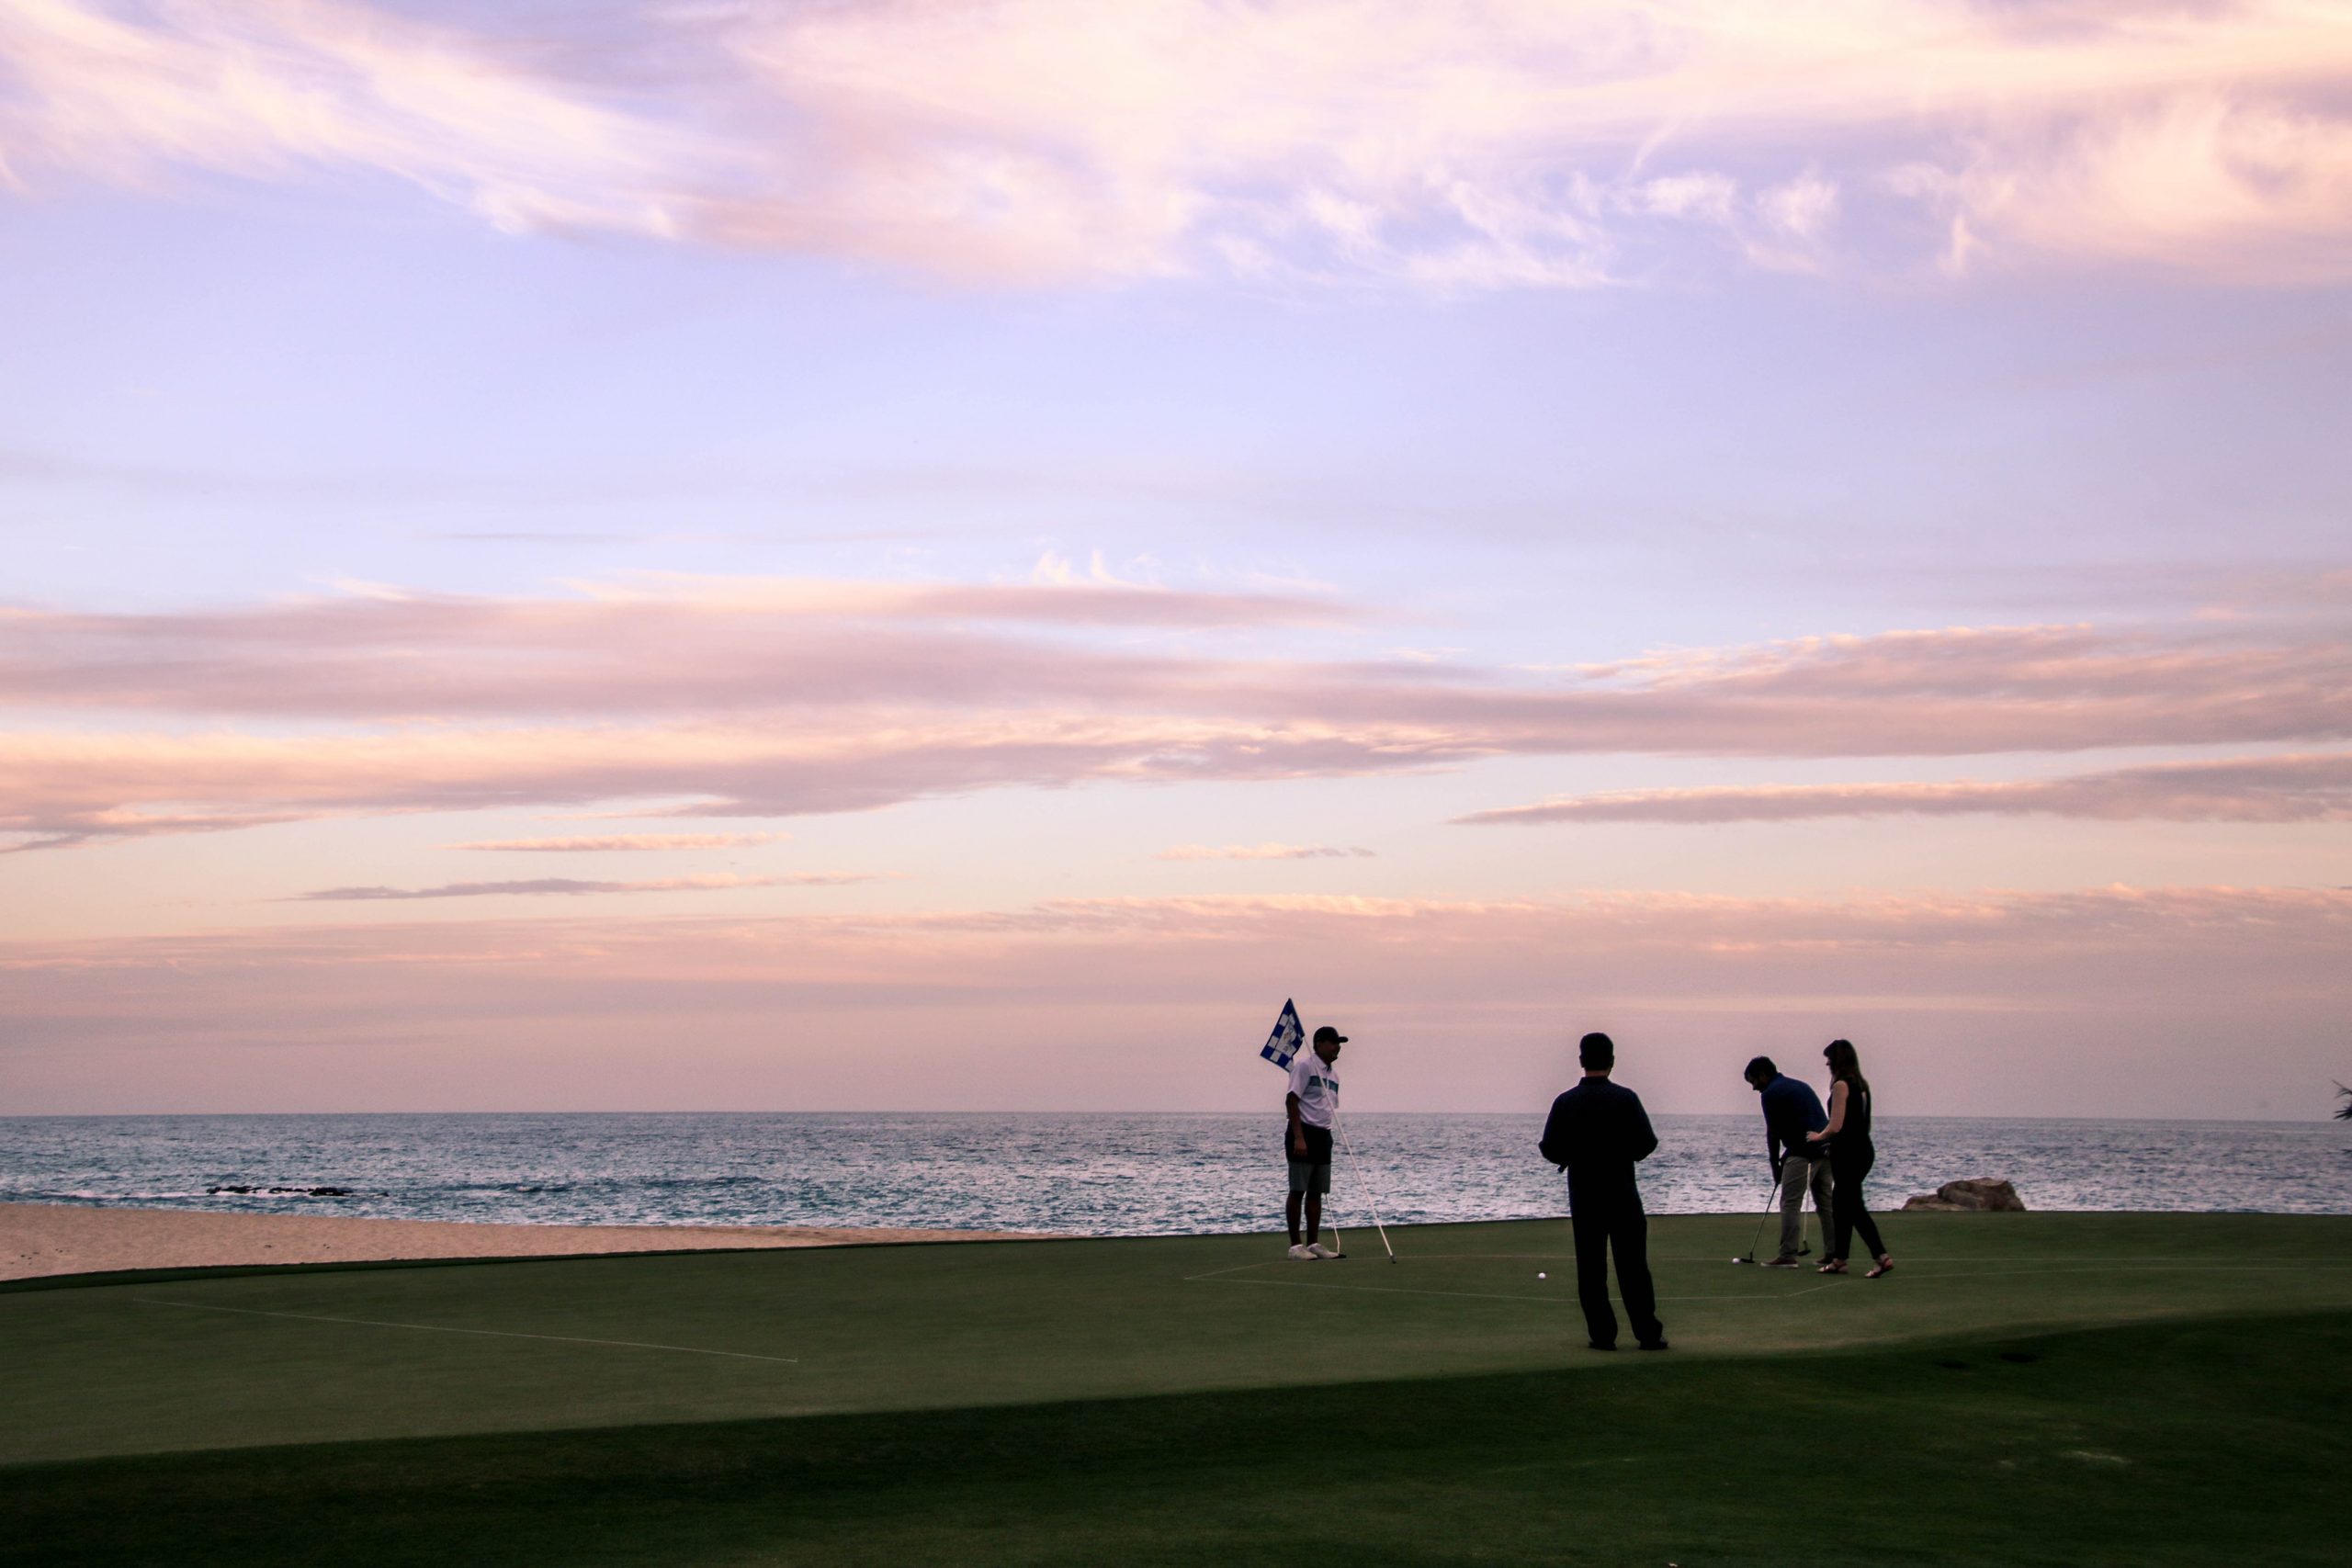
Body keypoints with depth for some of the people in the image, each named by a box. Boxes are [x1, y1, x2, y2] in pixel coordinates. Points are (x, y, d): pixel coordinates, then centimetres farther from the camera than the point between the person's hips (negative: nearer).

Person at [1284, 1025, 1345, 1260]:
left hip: (1323, 1135, 8)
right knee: (1298, 1190, -4)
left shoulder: (1333, 1072, 15)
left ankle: (1313, 1243, 15)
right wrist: (1298, 1137, -21)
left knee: (1316, 1192, 10)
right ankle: (1295, 1245, -1)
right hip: (1304, 1132, -8)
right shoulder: (1304, 1065, -9)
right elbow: (1291, 1101, -15)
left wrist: (1325, 1138, 18)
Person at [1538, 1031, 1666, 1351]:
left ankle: (1602, 1334, 3)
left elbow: (1550, 1149, -3)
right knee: (1633, 1265, 3)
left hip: (1583, 1195, 1)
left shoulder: (1565, 1103, -3)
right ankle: (1648, 1334, 1)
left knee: (1591, 1268, 6)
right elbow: (1646, 1143, -8)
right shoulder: (1625, 1099, -7)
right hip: (1622, 1193, -1)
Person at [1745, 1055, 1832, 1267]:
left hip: (1803, 1153, -8)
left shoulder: (1772, 1093, -2)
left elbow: (1773, 1132, -1)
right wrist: (1784, 1160, 22)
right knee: (1825, 1203, 12)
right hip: (1826, 1150, 8)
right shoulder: (1801, 1085, 23)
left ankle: (1788, 1256, -8)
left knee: (1790, 1204, -5)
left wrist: (1775, 1165, 11)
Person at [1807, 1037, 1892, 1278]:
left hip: (1848, 1152, -9)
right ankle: (1839, 1259, 20)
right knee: (1840, 1203, 16)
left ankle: (1882, 1256, -15)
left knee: (1853, 1207, -6)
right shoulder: (1861, 1085, 13)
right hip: (1864, 1148, 9)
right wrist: (1826, 1137, 22)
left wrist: (1818, 1136, 1)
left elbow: (1836, 1127, -18)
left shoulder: (1841, 1086, -13)